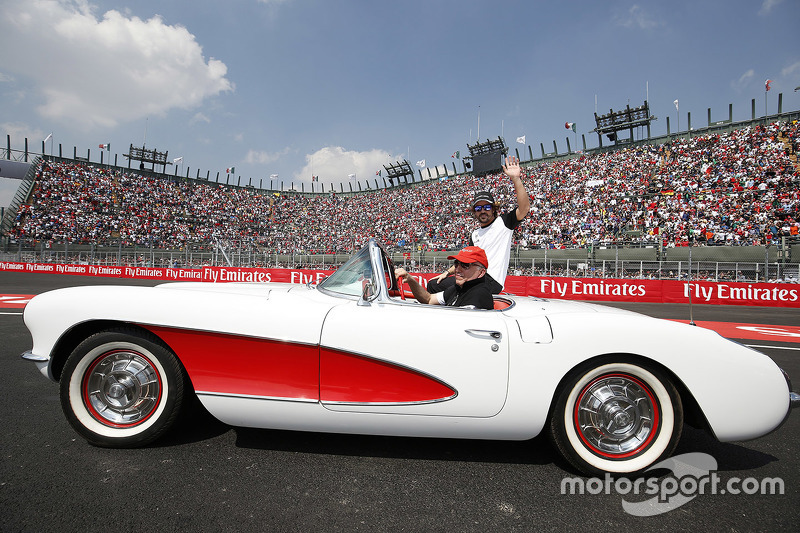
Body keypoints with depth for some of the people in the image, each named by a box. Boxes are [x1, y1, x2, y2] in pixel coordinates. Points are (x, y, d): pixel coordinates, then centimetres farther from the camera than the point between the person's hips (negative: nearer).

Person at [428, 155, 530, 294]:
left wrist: (516, 179, -23)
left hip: (491, 281, -8)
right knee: (433, 284, 4)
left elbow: (524, 208, -16)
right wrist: (448, 272, 14)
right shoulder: (474, 234, 22)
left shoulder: (503, 222, 1)